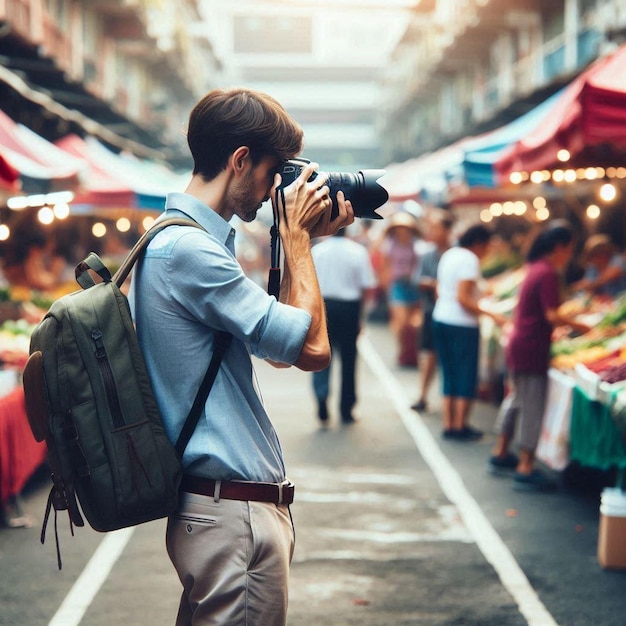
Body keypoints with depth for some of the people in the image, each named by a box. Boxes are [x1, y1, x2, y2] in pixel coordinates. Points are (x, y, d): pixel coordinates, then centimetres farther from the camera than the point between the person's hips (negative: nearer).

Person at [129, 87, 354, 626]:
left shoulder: (178, 241, 14)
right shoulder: (188, 249, -19)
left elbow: (278, 343, 16)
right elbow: (311, 347, -18)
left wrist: (304, 240, 11)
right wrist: (297, 235, -6)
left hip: (222, 506, 11)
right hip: (234, 513, -11)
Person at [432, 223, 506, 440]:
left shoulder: (449, 255, 11)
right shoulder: (470, 260, -14)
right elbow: (462, 297, -20)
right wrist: (490, 314, -19)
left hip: (441, 319, 8)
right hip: (462, 325, -8)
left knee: (449, 375, 13)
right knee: (466, 376, 2)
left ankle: (448, 425, 13)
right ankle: (460, 426, 5)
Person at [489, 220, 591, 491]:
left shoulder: (534, 269, 11)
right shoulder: (548, 274, -17)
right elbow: (552, 316, -22)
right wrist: (580, 327, -17)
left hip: (519, 344, 10)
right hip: (532, 349, -10)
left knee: (516, 399, 21)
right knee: (533, 407, -4)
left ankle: (501, 454, 31)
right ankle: (525, 468, -1)